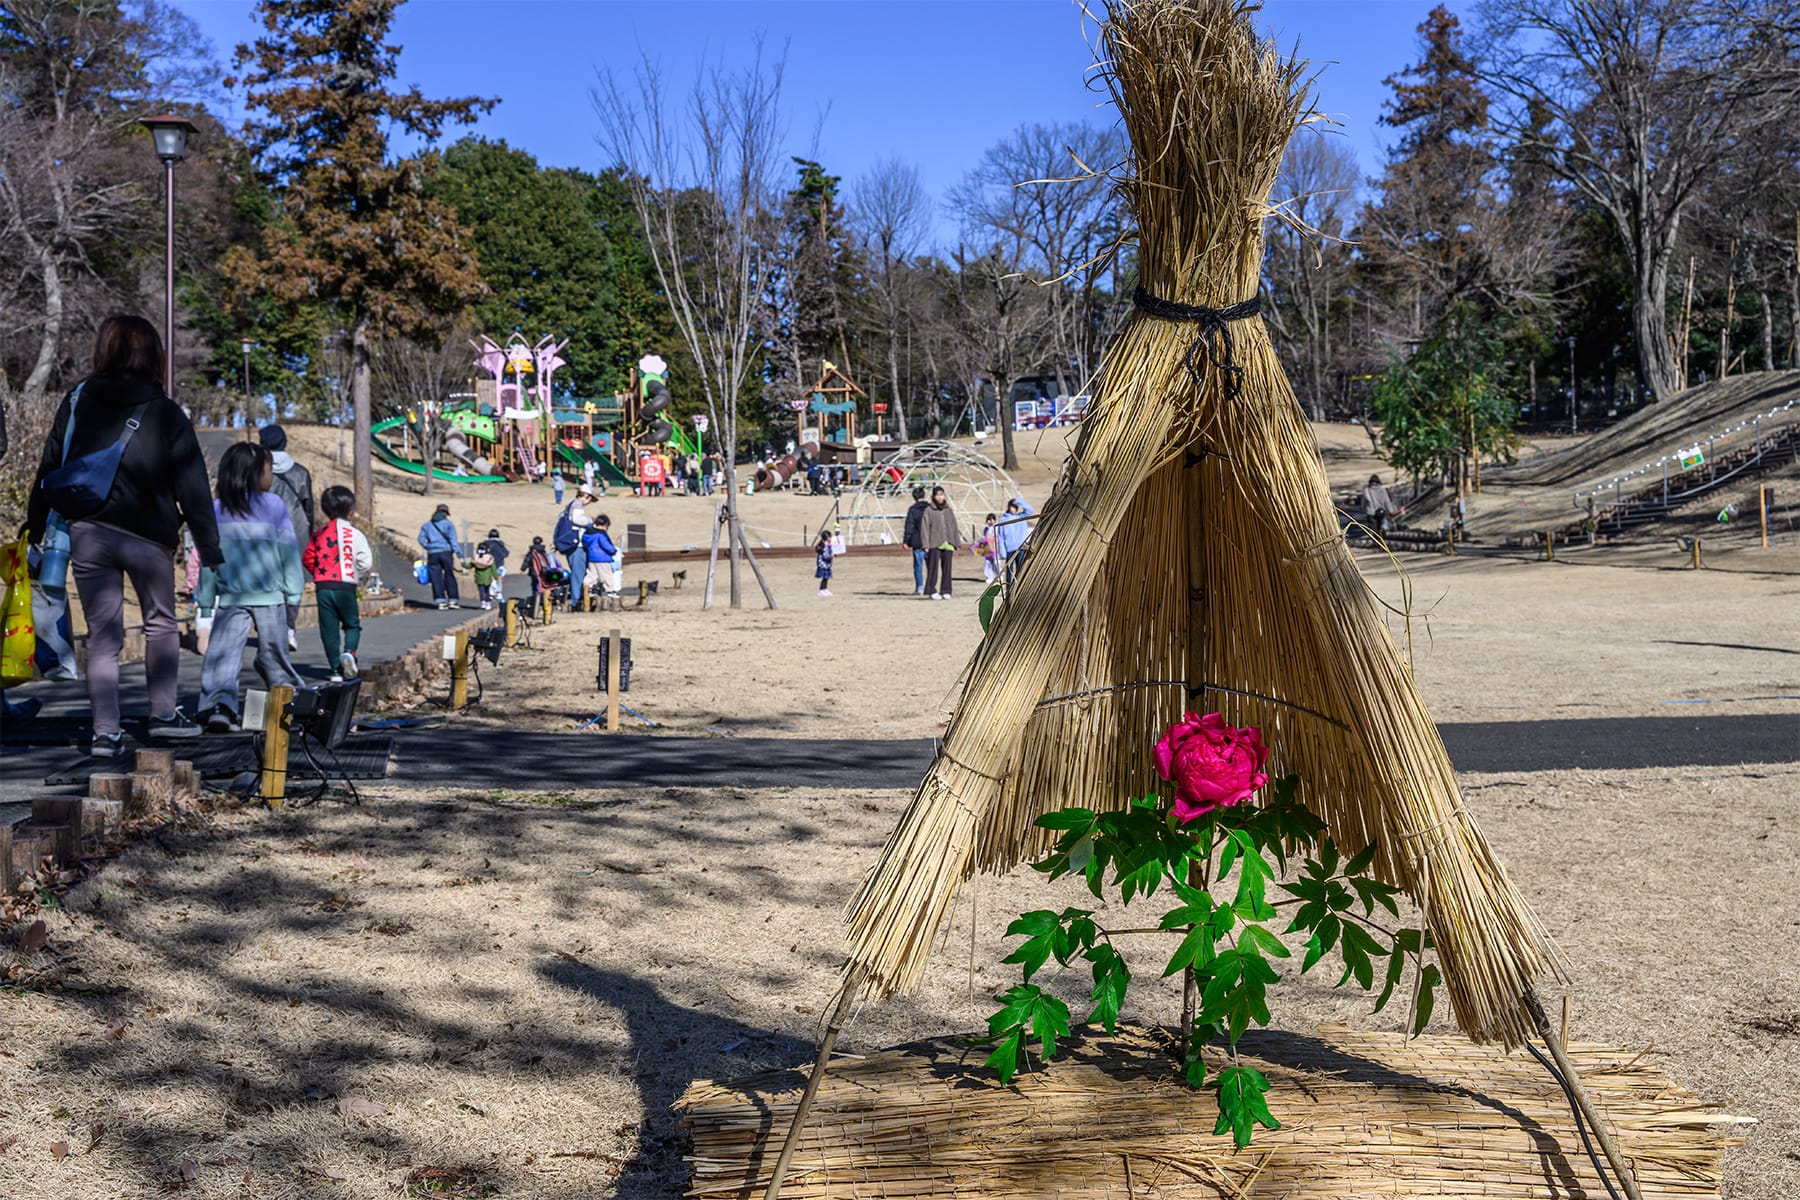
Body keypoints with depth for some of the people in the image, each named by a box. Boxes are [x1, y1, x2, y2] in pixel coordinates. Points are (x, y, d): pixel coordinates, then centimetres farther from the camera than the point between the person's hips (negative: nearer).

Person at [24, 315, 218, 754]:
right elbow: (191, 484, -2)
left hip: (87, 533, 2)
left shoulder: (77, 401, 4)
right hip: (148, 535, -2)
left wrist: (37, 523, 14)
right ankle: (163, 714, 18)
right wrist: (209, 547, 2)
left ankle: (105, 731, 6)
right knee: (160, 622, 19)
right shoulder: (165, 413, -1)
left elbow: (50, 468, 5)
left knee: (102, 635, 8)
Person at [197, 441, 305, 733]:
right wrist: (293, 590, 4)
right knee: (273, 653, 13)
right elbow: (288, 550, -1)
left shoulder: (215, 510, 5)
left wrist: (206, 599, 11)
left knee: (223, 652, -7)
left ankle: (220, 706, -24)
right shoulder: (273, 504, -1)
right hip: (270, 596, -1)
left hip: (230, 597, 1)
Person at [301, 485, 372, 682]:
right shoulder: (354, 534, -5)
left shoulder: (319, 534, 7)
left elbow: (308, 559, 7)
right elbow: (366, 562, -10)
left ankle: (336, 669, 5)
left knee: (329, 629, 7)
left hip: (323, 587, 3)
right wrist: (358, 577, 9)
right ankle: (349, 652, -16)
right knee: (352, 624, 11)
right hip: (345, 587, -3)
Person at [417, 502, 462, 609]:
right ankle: (453, 600, 3)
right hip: (446, 552, -2)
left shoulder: (427, 525, 13)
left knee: (436, 577, 3)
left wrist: (429, 547, 15)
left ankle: (440, 601, -1)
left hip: (432, 554, 2)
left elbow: (421, 539, 4)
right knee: (449, 576, 5)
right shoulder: (449, 524, 3)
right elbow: (453, 539, -8)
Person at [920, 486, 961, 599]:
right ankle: (932, 591, -2)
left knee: (947, 568, 3)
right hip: (934, 544, -4)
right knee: (933, 568, -6)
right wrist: (926, 545, -9)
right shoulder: (928, 511, 2)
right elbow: (925, 528, -2)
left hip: (948, 544, 4)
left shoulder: (949, 511, 14)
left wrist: (956, 544, 11)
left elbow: (954, 528, 17)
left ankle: (945, 591, 8)